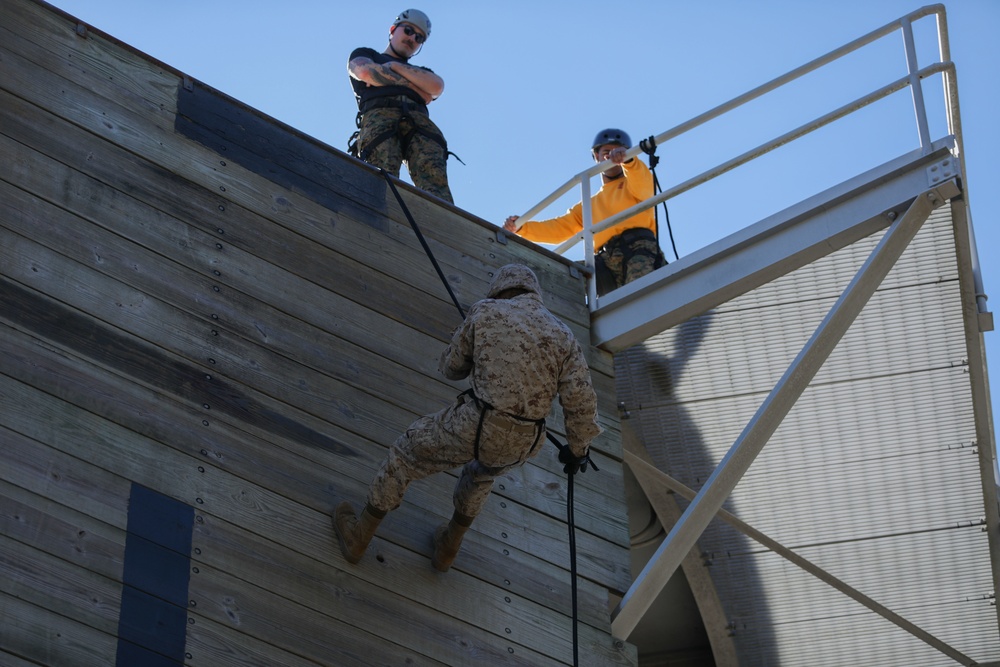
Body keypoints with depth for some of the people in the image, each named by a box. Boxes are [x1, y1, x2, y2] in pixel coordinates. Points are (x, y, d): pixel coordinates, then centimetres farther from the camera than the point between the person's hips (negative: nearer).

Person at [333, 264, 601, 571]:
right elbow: (580, 400, 0)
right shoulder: (563, 335, 5)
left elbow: (450, 367, 11)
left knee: (408, 452, 24)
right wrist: (578, 448, 14)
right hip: (520, 445, 4)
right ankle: (449, 546, 52)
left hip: (474, 425, -4)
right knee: (481, 471, 40)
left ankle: (359, 535, 37)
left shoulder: (485, 312, 1)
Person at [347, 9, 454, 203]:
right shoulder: (364, 55, 33)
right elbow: (366, 72, 8)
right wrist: (411, 85, 14)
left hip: (419, 122, 3)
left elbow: (436, 87, 15)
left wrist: (395, 67, 14)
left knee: (434, 177, -27)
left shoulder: (421, 72, 40)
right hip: (379, 116, -2)